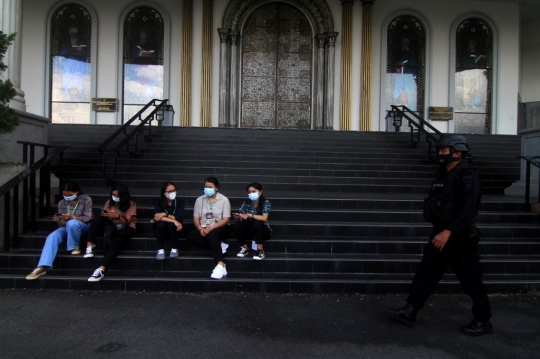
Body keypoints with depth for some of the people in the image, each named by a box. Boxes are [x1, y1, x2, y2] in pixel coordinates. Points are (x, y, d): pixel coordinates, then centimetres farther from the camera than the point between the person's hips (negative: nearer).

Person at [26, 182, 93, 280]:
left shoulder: (86, 200, -12)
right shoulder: (62, 203, -1)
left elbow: (88, 218, -17)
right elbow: (62, 223, 3)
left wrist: (73, 217, -32)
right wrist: (58, 220, -22)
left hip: (84, 227, -4)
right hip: (67, 228, 4)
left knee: (71, 223, -39)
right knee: (52, 237, -26)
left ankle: (75, 247, -15)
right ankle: (42, 267, -35)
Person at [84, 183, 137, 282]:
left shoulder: (130, 204, -2)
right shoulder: (109, 202, 11)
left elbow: (126, 222, -10)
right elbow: (104, 218, 6)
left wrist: (117, 216, -30)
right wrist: (104, 215, -19)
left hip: (125, 229, -4)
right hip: (111, 227, 4)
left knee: (114, 243, -35)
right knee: (98, 219, -25)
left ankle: (101, 270, -48)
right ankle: (89, 247, -33)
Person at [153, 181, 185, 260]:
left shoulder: (179, 201, -10)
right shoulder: (158, 202, -11)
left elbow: (179, 218, -21)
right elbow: (157, 217, -28)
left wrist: (165, 214, -28)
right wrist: (174, 221, -37)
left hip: (174, 229, 0)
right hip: (161, 230, 0)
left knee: (171, 225, -32)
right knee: (160, 224, -32)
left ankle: (174, 249, -13)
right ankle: (160, 250, -20)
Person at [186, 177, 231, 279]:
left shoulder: (224, 200, -4)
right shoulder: (199, 200, 6)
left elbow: (226, 219, -10)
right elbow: (196, 218, 4)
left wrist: (211, 228, -23)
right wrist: (200, 229, -18)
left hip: (220, 228, -4)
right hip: (204, 228, 4)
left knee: (212, 234, -38)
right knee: (190, 236, -25)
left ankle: (221, 265, -46)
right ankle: (219, 245, -23)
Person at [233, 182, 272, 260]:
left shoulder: (266, 202, -14)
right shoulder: (246, 202, -4)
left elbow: (264, 218, -27)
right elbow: (240, 218, -8)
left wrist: (249, 215, -36)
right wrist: (237, 217, -33)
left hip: (264, 231, -3)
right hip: (251, 231, 3)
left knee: (257, 223, -35)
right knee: (237, 225, -23)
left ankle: (260, 251, -24)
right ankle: (245, 248, -3)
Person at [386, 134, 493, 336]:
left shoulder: (467, 176, -16)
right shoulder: (443, 175, 11)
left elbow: (468, 208, -28)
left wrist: (448, 231, -35)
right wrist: (440, 231, 18)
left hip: (460, 238, -8)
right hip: (441, 234, 9)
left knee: (471, 281, 4)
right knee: (425, 274, 7)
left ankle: (483, 322, 21)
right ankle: (409, 312, 12)